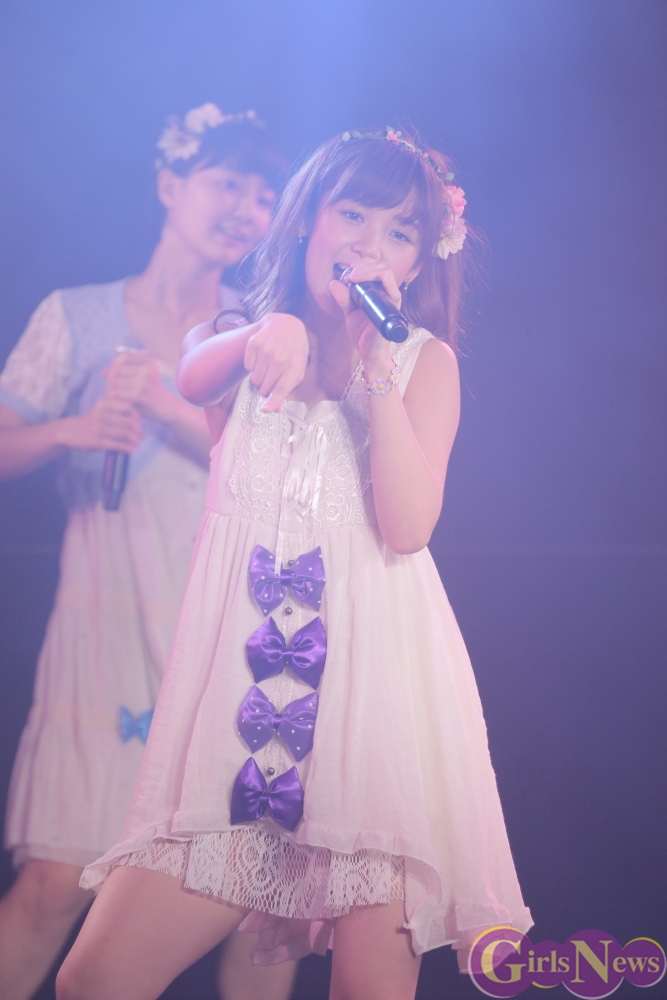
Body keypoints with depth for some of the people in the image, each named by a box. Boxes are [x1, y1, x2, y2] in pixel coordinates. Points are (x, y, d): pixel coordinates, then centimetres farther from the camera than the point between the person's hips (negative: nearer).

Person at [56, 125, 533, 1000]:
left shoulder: (425, 360, 11)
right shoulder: (228, 344, 17)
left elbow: (407, 526, -4)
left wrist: (378, 367, -8)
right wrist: (265, 333, -28)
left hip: (374, 684, -1)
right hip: (238, 685, 2)